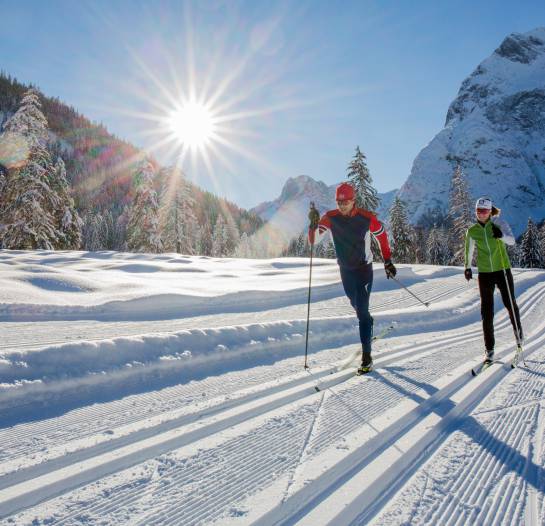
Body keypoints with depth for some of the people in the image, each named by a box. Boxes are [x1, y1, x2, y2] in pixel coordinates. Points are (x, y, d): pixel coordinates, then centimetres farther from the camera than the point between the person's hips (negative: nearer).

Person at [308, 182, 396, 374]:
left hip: (364, 269, -4)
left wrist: (388, 261, 2)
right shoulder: (330, 218, -14)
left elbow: (382, 236, -1)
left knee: (362, 311, -11)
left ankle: (366, 358, -6)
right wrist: (314, 224, -40)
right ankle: (368, 323, 57)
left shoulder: (367, 218, -18)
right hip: (345, 270, 4)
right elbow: (313, 240, -22)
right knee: (355, 304, 23)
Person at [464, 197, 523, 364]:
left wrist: (501, 235, -39)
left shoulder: (499, 224, -5)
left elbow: (512, 241, -20)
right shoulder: (472, 231, 2)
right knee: (486, 311, 0)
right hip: (484, 273, 2)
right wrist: (467, 267, 18)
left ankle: (518, 331, 38)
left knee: (510, 304, 7)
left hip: (503, 270, -1)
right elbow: (469, 250, 17)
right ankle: (489, 350, 6)